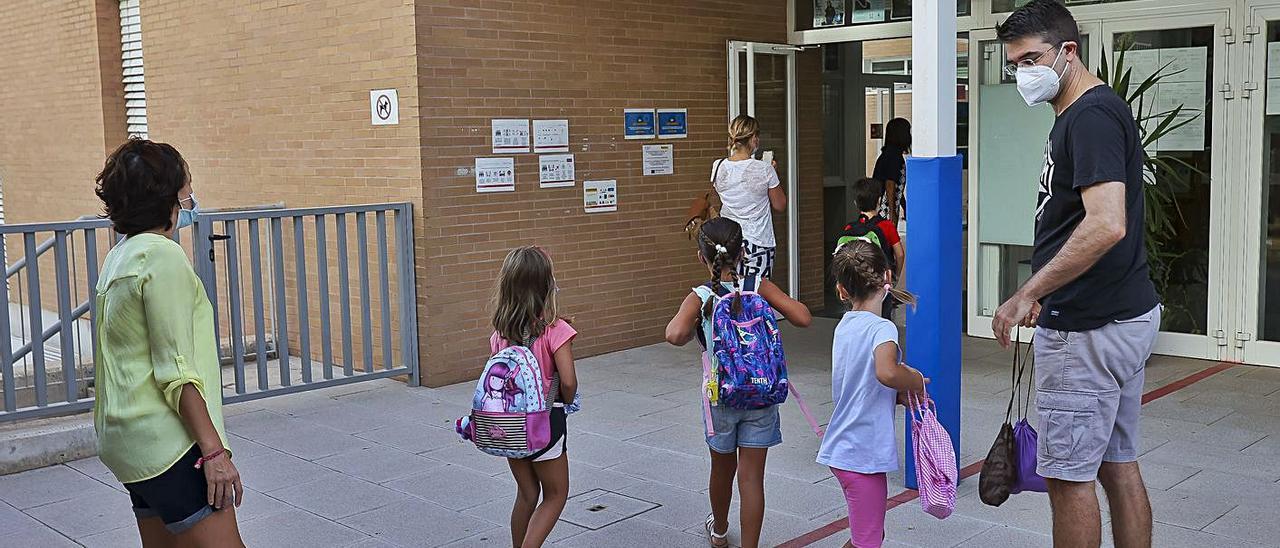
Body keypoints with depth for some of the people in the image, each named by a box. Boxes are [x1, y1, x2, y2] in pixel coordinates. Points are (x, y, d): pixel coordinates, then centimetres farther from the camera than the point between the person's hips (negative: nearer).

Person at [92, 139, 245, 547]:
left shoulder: (119, 257, 15)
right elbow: (176, 370, -18)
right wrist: (214, 450, -18)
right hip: (168, 441, -10)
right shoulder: (163, 256, -13)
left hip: (131, 438, 10)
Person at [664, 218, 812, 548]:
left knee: (722, 468, 23)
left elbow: (675, 335, -31)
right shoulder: (758, 286, -9)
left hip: (720, 396, 1)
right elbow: (803, 319, -14)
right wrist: (776, 303, 5)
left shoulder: (700, 298, -12)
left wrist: (691, 330, -9)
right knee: (752, 478, 4)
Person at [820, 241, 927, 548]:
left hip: (841, 450, 8)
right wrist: (916, 381, -16)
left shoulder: (844, 326, 8)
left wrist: (901, 394, 4)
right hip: (863, 454, -8)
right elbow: (886, 372, -36)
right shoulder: (882, 328, -16)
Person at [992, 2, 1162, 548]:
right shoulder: (1089, 113, 15)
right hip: (1128, 314, 10)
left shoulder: (1091, 115, -17)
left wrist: (1026, 294, -24)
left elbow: (1106, 226, -29)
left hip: (1089, 329, -10)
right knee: (1118, 465, 16)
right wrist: (1046, 296, 22)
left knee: (1069, 475, -1)